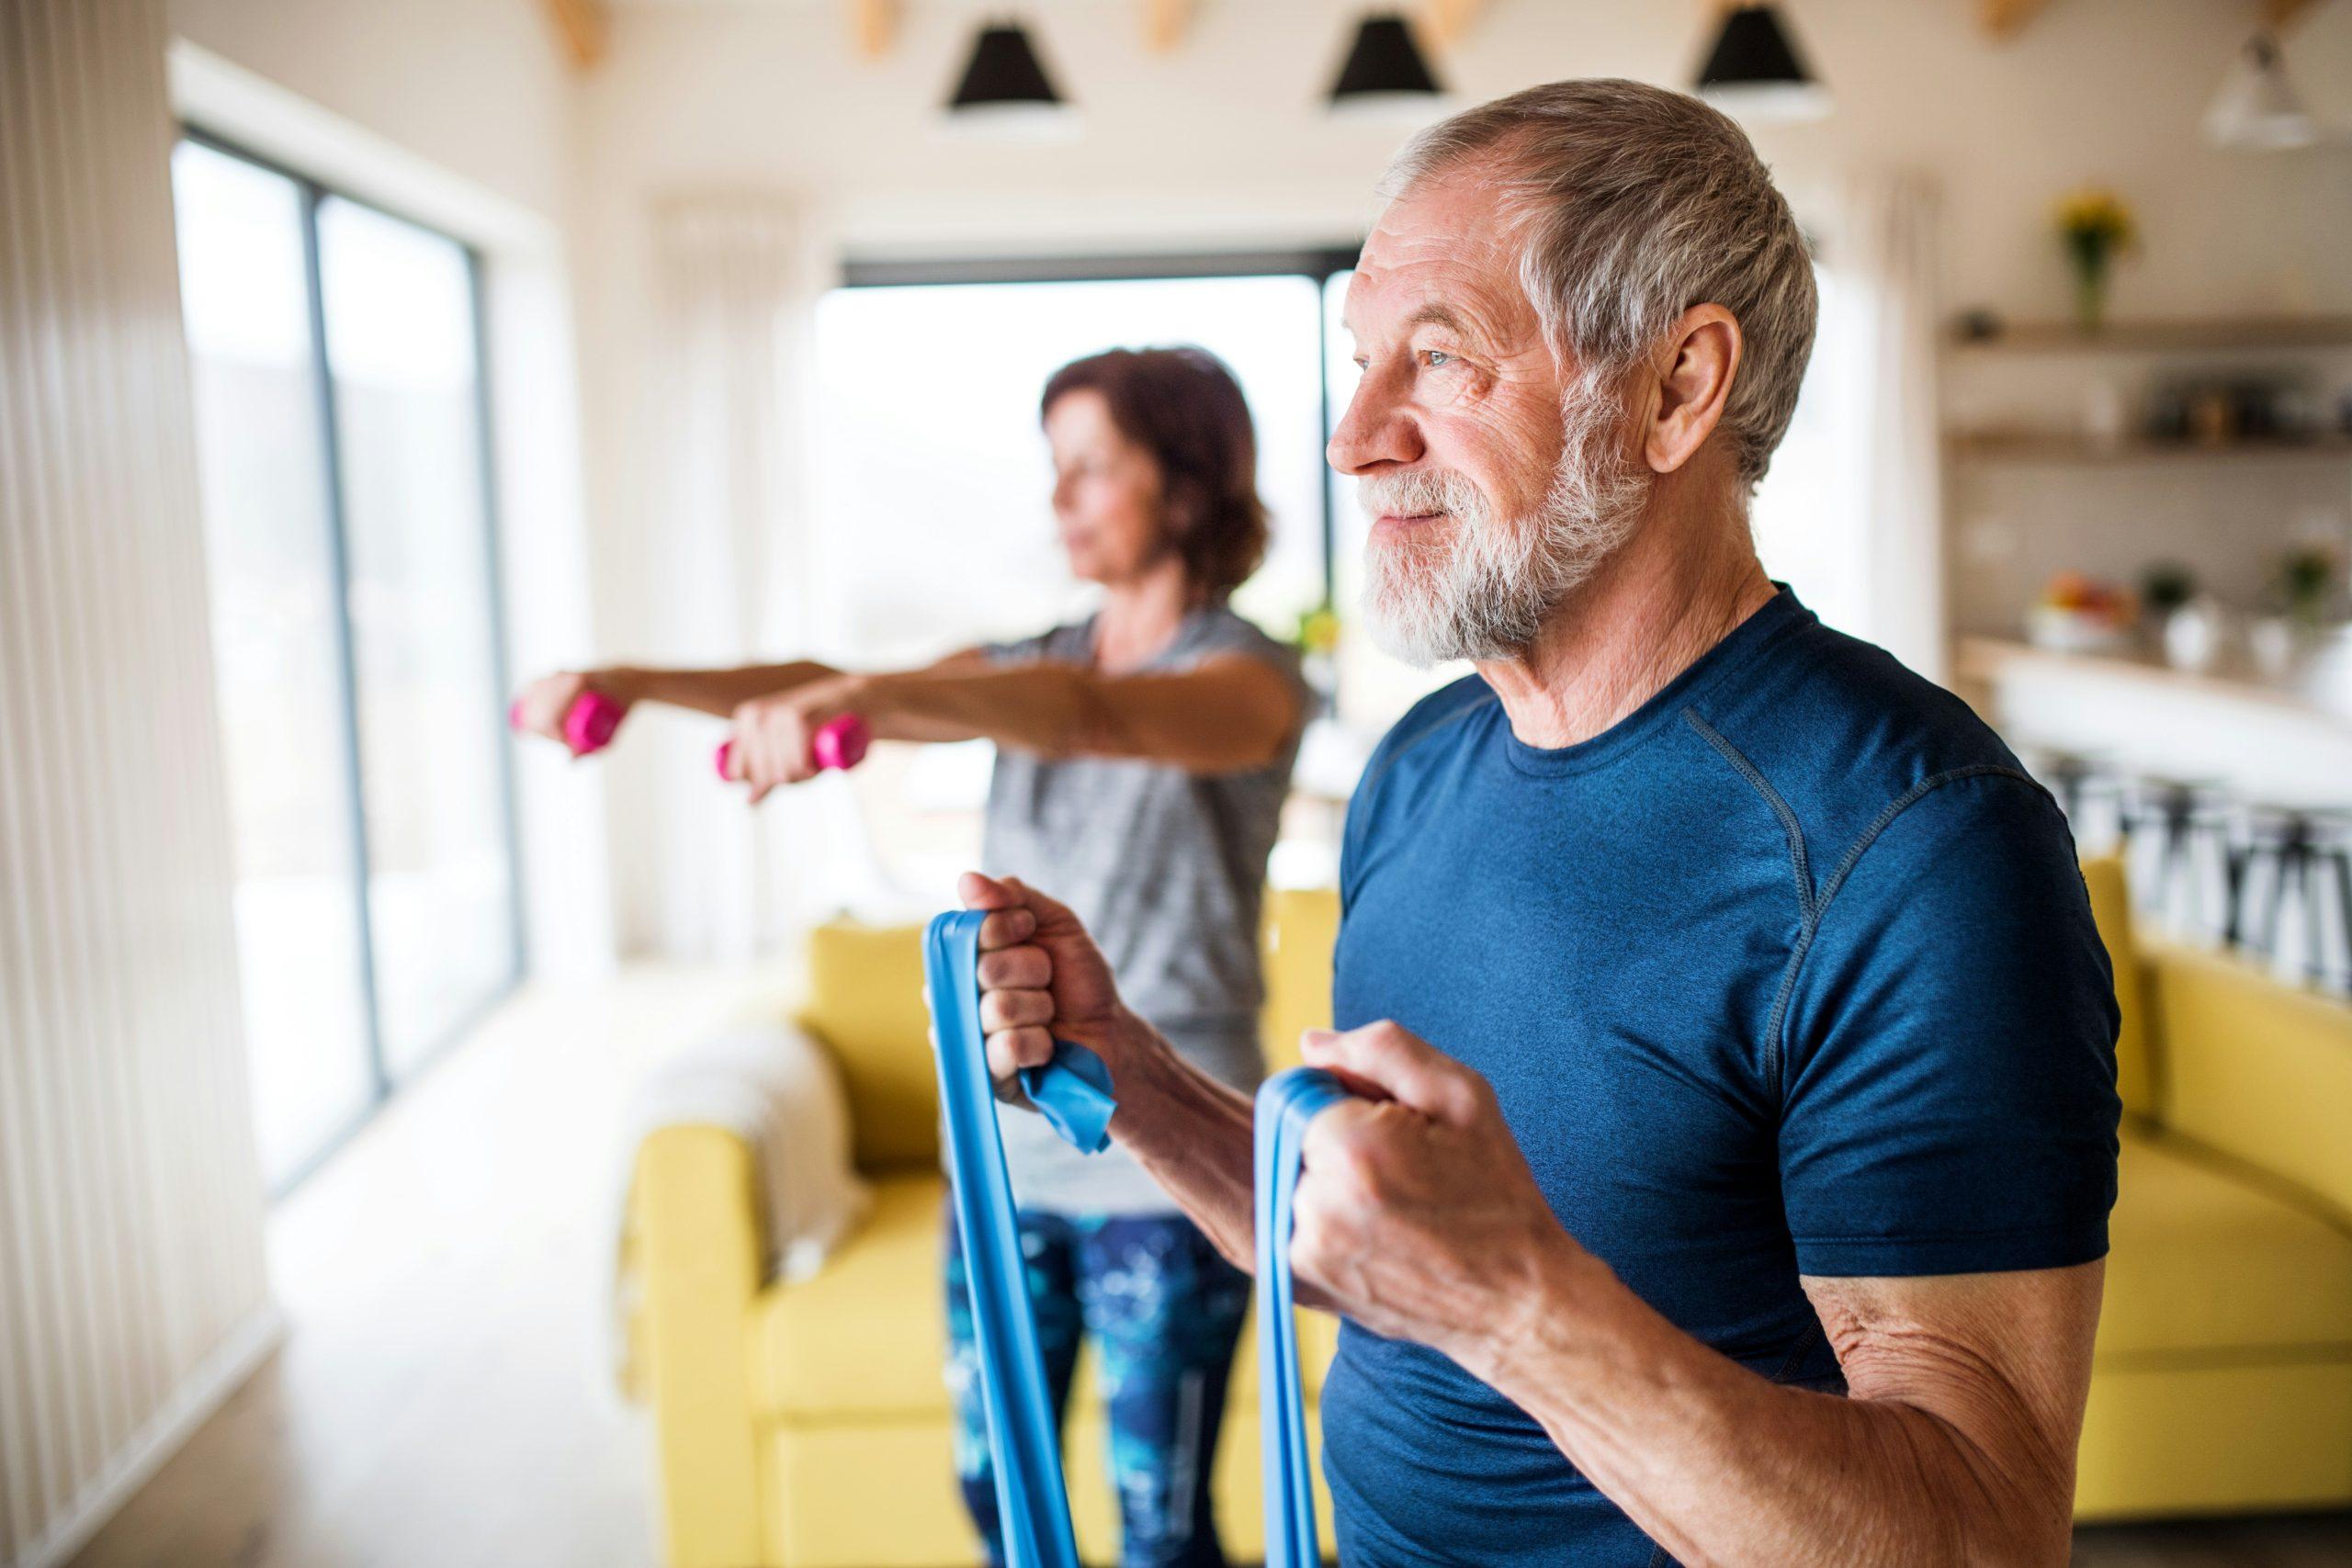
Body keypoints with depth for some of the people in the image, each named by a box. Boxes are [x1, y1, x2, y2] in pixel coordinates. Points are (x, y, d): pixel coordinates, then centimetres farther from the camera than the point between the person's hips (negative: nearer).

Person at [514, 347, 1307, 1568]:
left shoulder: (1249, 675, -10)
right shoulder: (1042, 663, 11)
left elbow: (1090, 714, -32)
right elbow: (823, 684, -2)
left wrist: (861, 696, -48)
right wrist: (636, 681, -17)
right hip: (1005, 1143, 6)